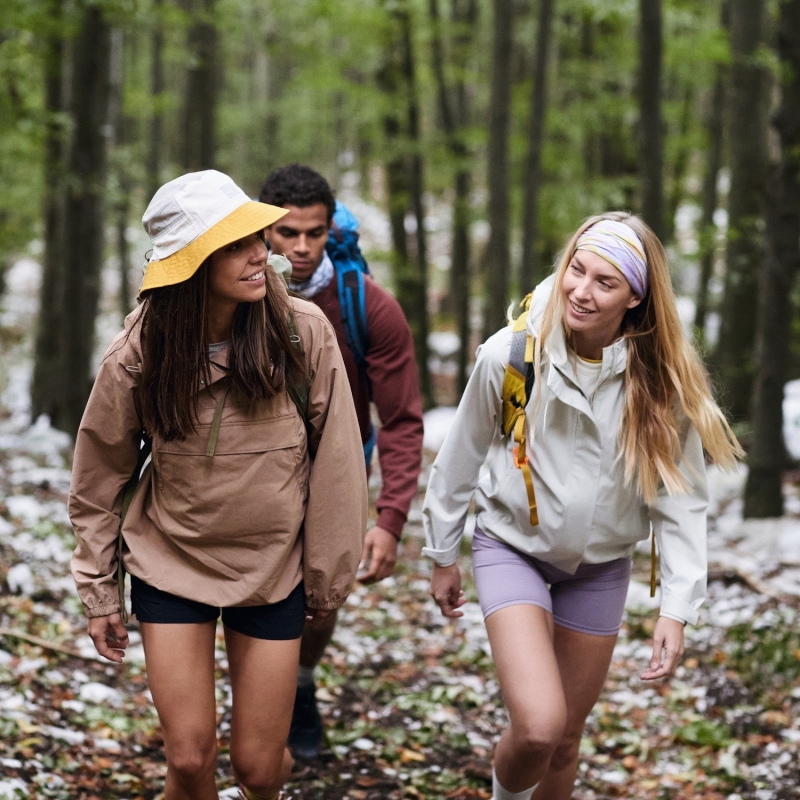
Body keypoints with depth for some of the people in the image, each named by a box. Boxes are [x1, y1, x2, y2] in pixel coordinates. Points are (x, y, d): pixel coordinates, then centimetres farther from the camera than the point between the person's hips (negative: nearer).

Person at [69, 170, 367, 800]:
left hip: (273, 569, 0)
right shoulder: (138, 355, -14)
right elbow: (99, 477, 0)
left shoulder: (304, 333, -15)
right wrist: (98, 590, 4)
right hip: (170, 565, 0)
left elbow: (336, 463, -6)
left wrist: (328, 577, 0)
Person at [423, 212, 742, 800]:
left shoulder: (661, 380, -16)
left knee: (567, 735, 13)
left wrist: (677, 609, -15)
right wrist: (443, 556, 5)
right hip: (514, 546, -2)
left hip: (601, 564, 2)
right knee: (537, 727, -20)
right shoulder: (511, 354, -19)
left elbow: (681, 498, -10)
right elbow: (461, 458, -4)